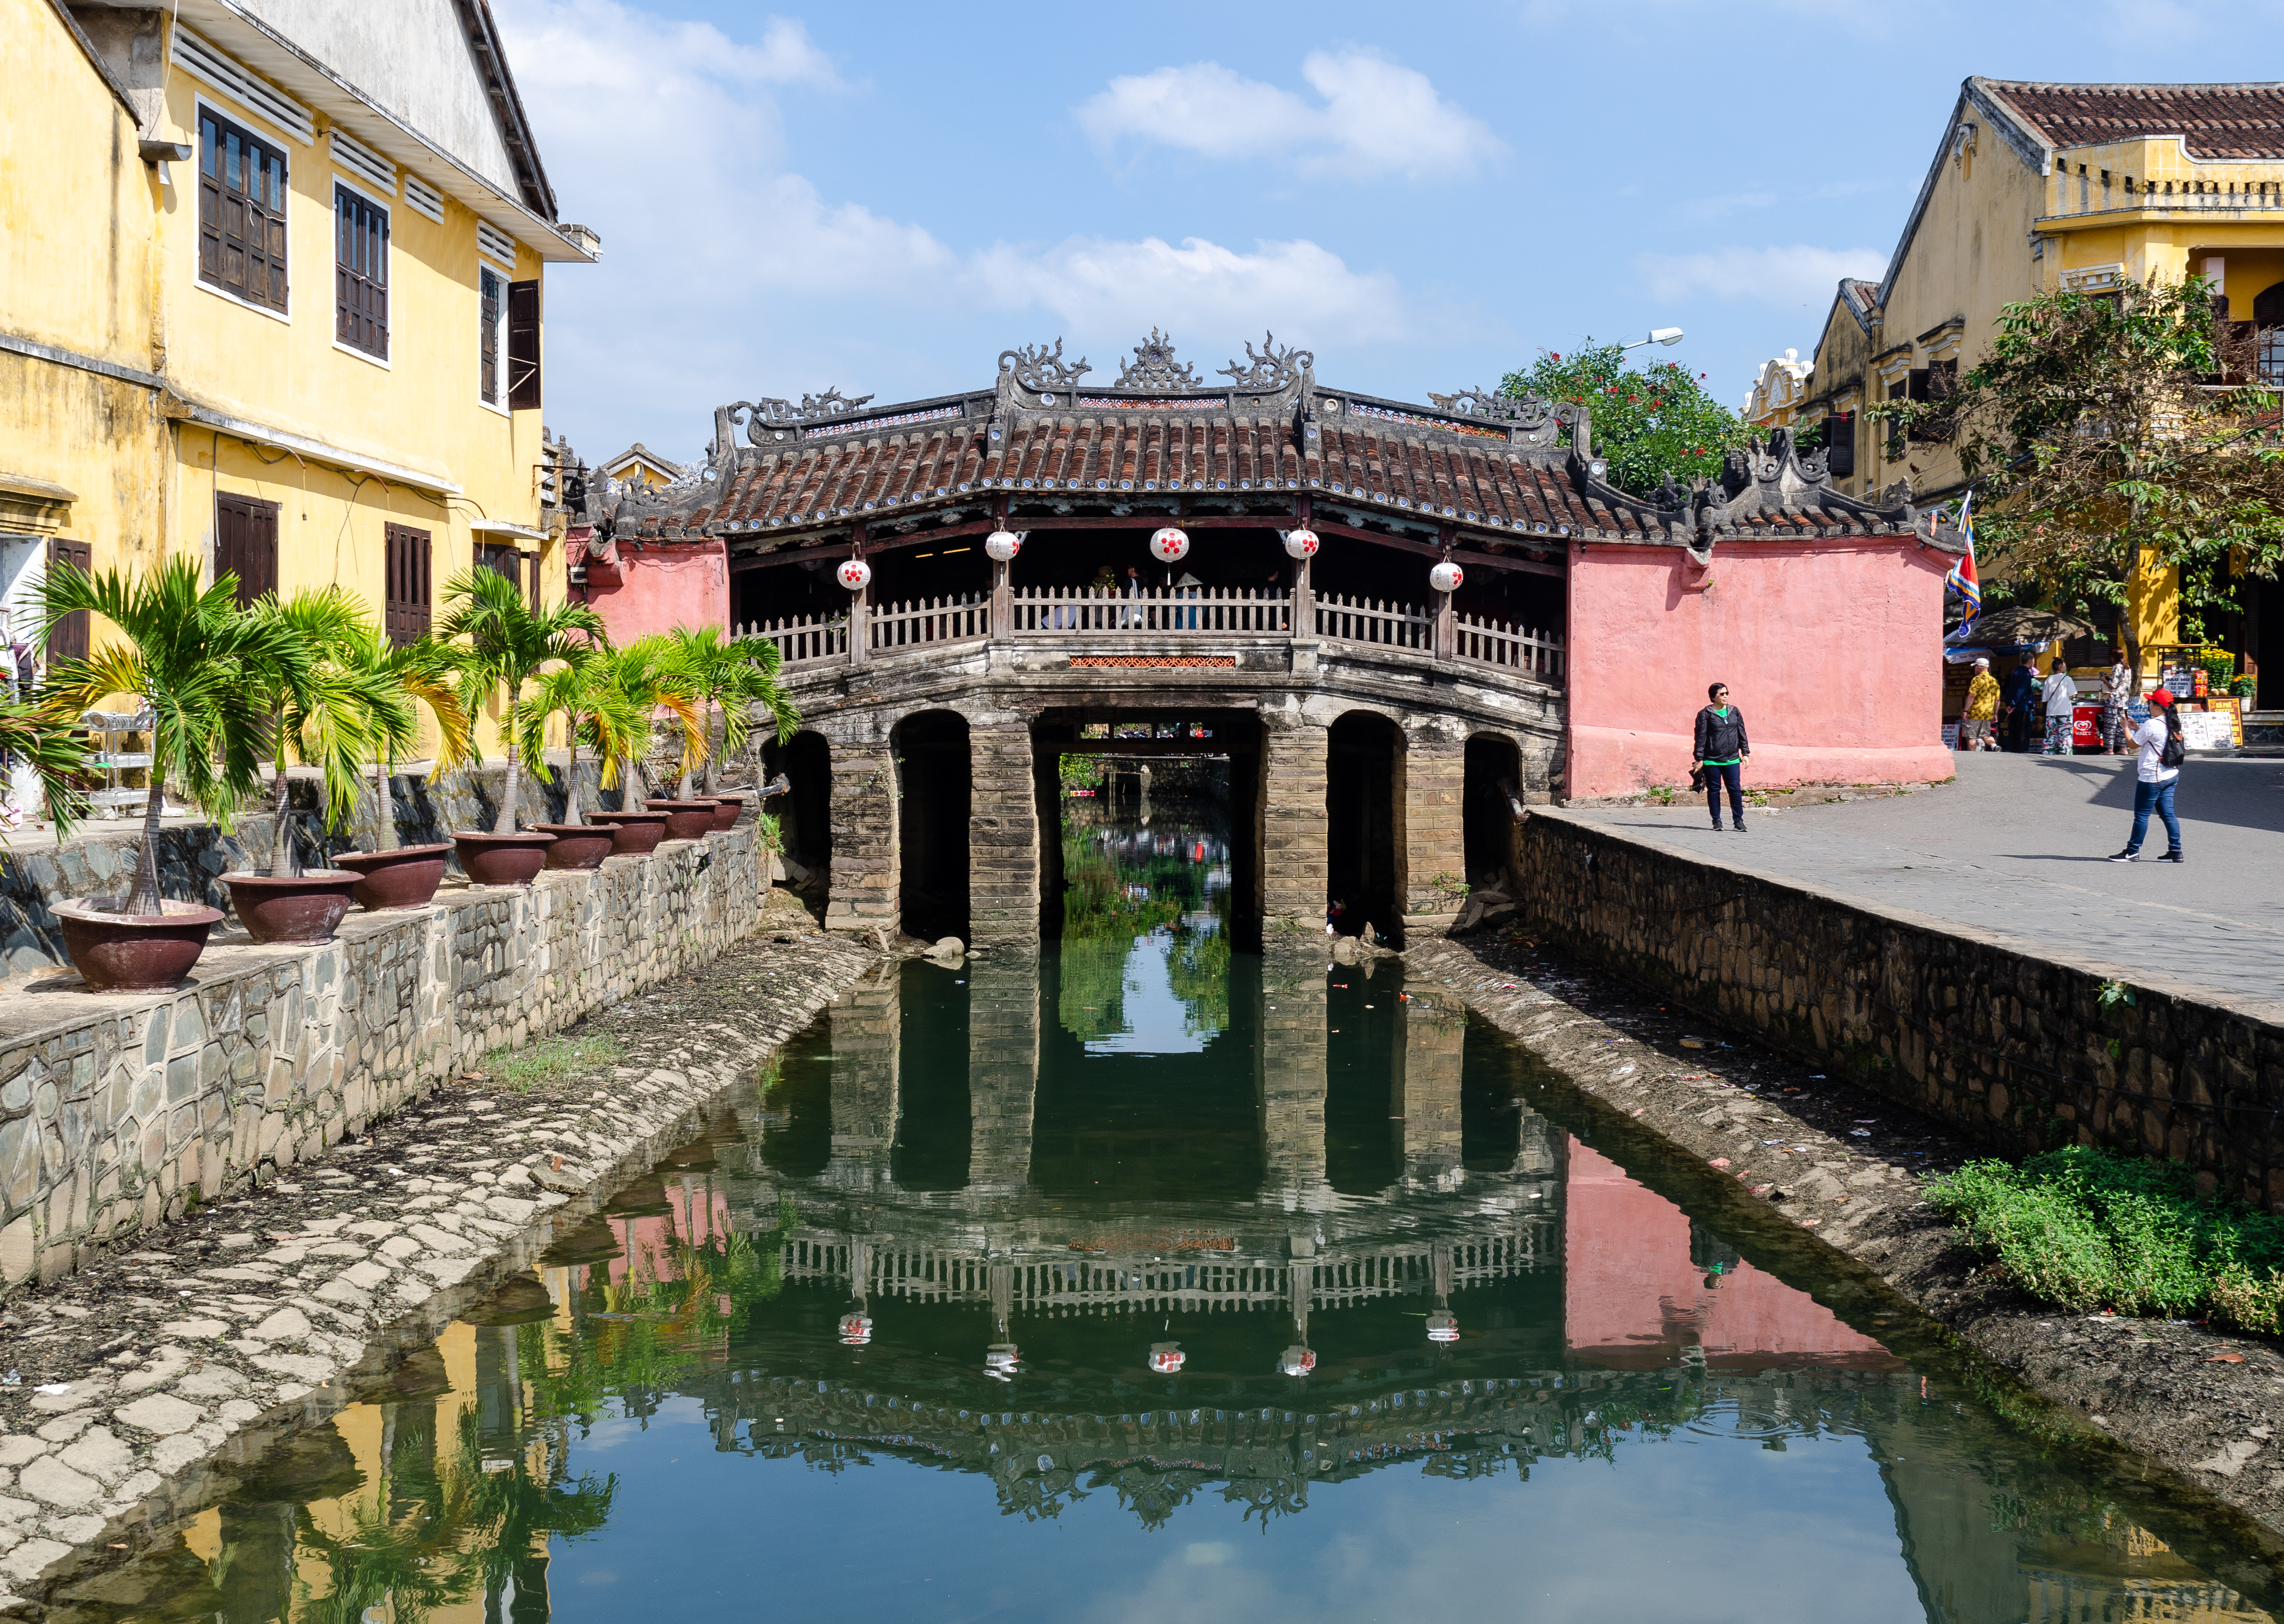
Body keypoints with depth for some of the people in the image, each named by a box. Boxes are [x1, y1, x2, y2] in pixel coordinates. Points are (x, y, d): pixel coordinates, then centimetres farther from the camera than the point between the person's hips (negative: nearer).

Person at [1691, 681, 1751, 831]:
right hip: (1712, 760, -3)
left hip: (1732, 760, 3)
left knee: (1735, 789, -2)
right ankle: (1717, 821, 13)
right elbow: (1701, 737, -2)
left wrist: (1745, 753, 11)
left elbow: (1742, 733, 16)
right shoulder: (1705, 714, -1)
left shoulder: (1735, 712, 11)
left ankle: (1738, 820, 4)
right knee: (1714, 790, 4)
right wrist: (1699, 759, -5)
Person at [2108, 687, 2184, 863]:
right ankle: (2176, 852, 8)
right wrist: (2136, 728, 22)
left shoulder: (2152, 725, -18)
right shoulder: (2173, 724, 8)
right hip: (2171, 775, 8)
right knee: (2168, 814, 10)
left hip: (2152, 777, -8)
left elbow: (2133, 743, -7)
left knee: (2141, 815, 0)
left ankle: (2133, 852, 7)